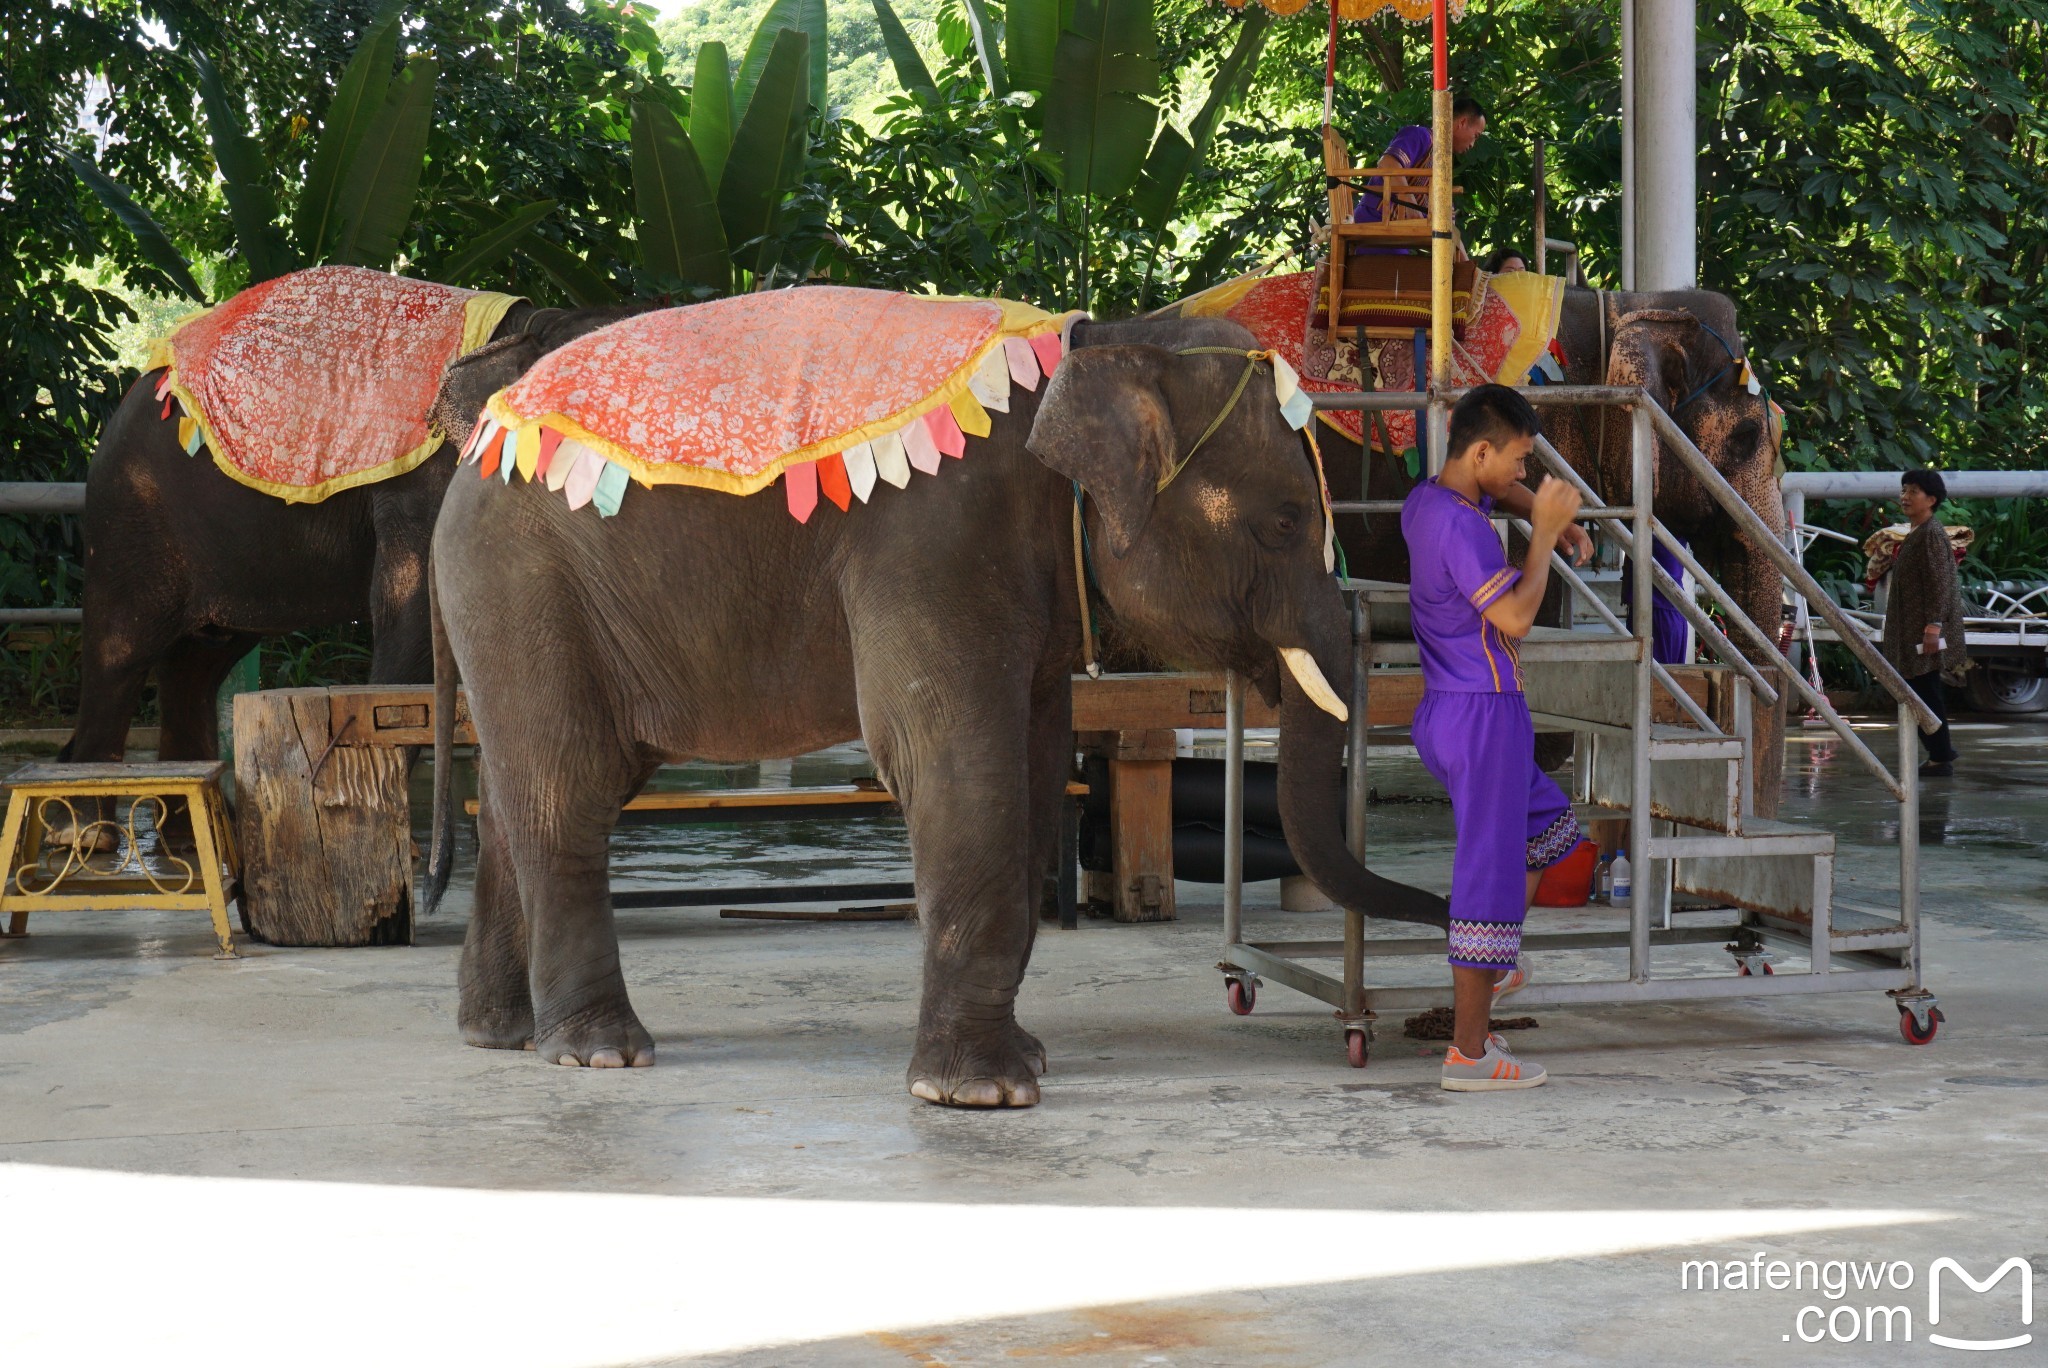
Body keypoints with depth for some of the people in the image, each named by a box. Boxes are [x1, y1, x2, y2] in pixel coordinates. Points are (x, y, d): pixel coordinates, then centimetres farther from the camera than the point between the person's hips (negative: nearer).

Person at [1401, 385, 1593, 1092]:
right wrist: (1545, 531, -15)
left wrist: (1554, 519, 12)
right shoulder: (1461, 527, -21)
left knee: (1547, 823, 27)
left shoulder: (1424, 499, 10)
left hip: (1444, 713, 10)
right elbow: (1516, 617, -23)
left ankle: (1491, 966, 25)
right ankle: (1468, 1052, -2)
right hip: (1483, 714, -10)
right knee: (1489, 870, -5)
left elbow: (1503, 492, 29)